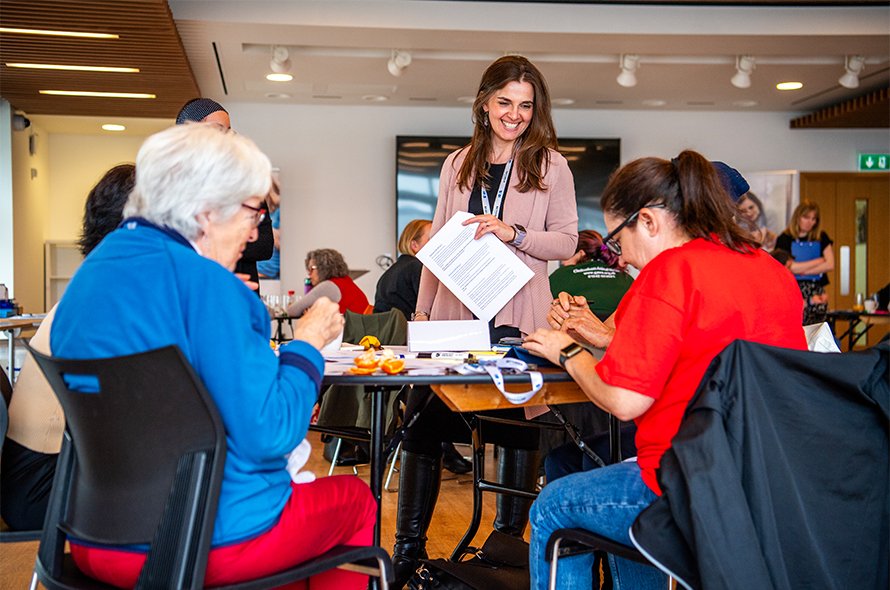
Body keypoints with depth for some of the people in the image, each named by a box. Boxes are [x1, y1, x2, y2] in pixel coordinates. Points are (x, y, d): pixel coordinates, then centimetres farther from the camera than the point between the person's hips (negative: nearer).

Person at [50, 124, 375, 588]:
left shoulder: (93, 270, 7)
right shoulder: (202, 280, -19)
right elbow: (267, 432, -21)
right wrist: (307, 343, -5)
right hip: (208, 541, -8)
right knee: (355, 498, 17)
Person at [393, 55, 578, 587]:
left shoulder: (550, 165, 4)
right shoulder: (458, 165, 14)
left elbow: (566, 242, 0)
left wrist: (514, 234, -16)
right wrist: (423, 307, 11)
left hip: (517, 317, -3)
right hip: (455, 312, 3)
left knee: (518, 426, 4)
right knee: (421, 421, 1)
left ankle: (509, 540, 19)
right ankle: (408, 547, 11)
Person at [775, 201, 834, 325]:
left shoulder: (821, 238, 12)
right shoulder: (785, 239, 0)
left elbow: (830, 265, 2)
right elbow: (788, 267, -11)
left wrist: (801, 270, -6)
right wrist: (818, 261, -1)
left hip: (817, 291, 3)